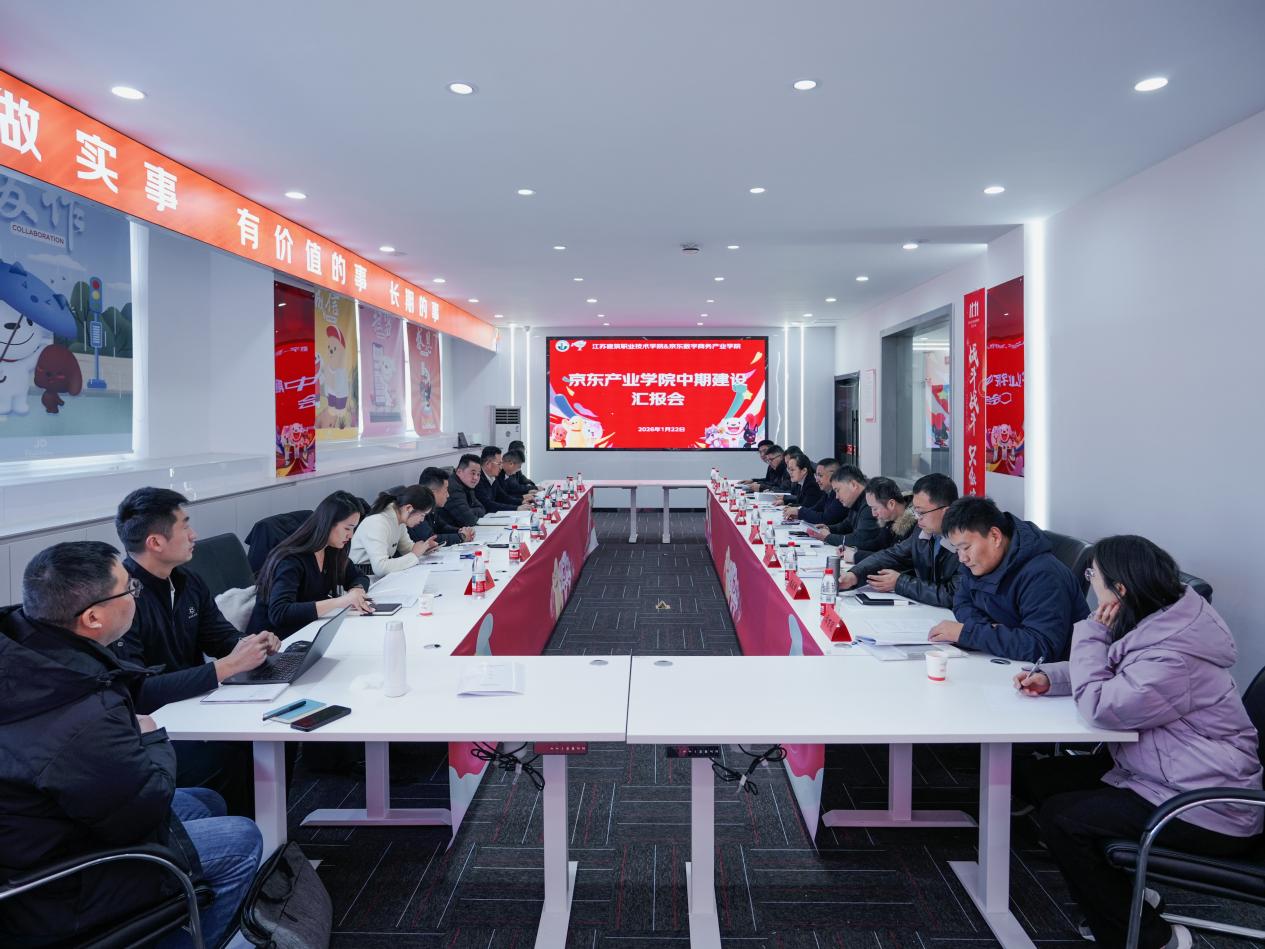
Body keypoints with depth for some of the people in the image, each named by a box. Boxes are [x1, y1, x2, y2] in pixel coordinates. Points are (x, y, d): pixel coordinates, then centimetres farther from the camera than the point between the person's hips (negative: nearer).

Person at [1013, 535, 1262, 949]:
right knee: (1035, 776, 5)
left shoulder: (1173, 660, -30)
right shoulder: (1160, 622, 1)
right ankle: (1124, 896, 16)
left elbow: (1100, 706, -25)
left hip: (1206, 811, -10)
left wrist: (1090, 634, -16)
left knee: (1060, 818, -18)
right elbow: (1110, 676, 15)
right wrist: (1050, 678, -1)